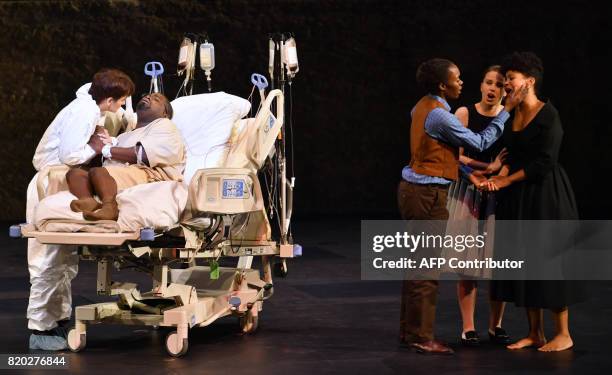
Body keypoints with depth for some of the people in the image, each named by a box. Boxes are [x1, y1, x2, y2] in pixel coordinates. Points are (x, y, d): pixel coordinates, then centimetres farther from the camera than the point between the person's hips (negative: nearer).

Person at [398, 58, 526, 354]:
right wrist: (507, 110, -5)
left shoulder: (424, 107, 11)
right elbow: (480, 143, -10)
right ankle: (421, 337, 1)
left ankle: (409, 331, 22)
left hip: (412, 189, 10)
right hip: (427, 196, -10)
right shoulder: (440, 116, -19)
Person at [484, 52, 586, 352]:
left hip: (545, 194, -7)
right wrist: (501, 174, -8)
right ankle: (535, 333, 16)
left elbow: (544, 162, -18)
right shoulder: (511, 114, 8)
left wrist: (508, 180, -12)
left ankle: (563, 334, 8)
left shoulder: (548, 114, -14)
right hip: (519, 198, 7)